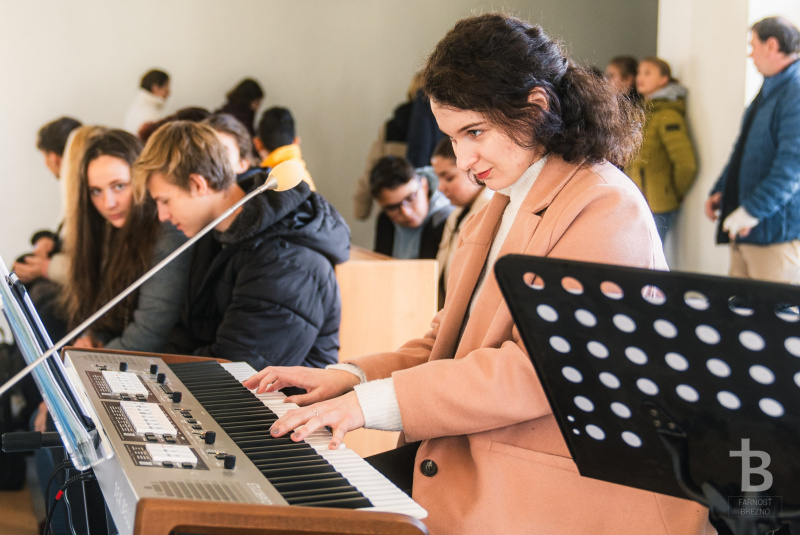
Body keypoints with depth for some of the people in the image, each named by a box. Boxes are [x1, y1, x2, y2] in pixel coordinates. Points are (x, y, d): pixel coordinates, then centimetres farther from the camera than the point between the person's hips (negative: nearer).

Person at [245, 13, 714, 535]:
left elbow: (539, 370, -21)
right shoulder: (497, 211, 20)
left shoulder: (607, 211, -13)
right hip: (470, 472, 8)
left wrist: (374, 402, -21)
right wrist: (352, 376, 5)